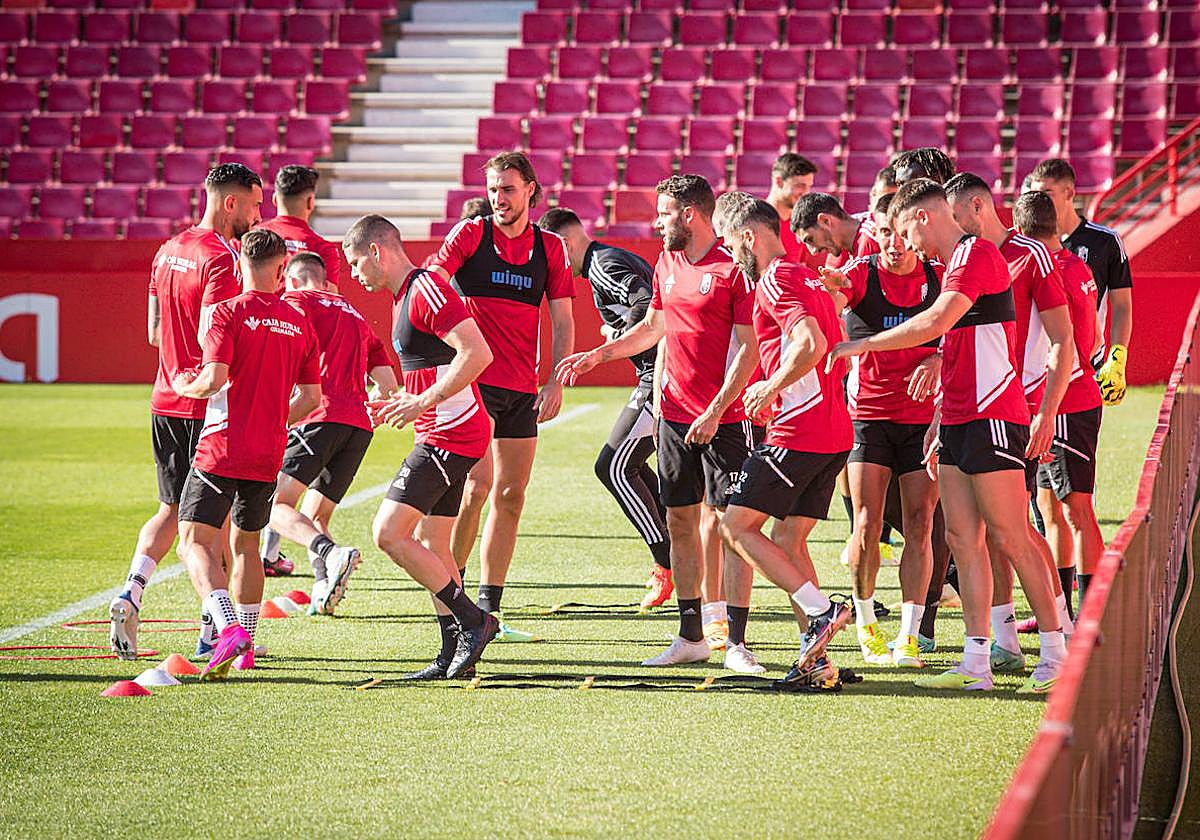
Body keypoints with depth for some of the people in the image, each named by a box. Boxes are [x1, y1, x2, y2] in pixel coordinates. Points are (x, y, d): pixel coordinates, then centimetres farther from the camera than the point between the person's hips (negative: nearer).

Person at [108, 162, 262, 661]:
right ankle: (214, 629, 7)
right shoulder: (221, 260, -16)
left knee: (172, 509, 17)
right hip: (208, 408, -7)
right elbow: (213, 338, -24)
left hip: (165, 403, 7)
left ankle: (131, 592, -1)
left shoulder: (168, 251, 10)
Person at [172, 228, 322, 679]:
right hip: (268, 455, 5)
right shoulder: (299, 324, 8)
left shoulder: (229, 312, -8)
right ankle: (245, 645, 23)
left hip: (222, 448, -5)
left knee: (195, 541, -6)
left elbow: (214, 379, -18)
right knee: (246, 543, 21)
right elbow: (310, 397, 11)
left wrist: (184, 386, 4)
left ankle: (229, 629, -27)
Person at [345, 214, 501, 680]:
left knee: (389, 533, -13)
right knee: (431, 545, 11)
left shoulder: (426, 291, -15)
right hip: (441, 436, 11)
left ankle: (472, 620, -9)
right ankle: (454, 653, 12)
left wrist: (423, 402, -21)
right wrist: (400, 402, 15)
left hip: (448, 436, -11)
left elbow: (477, 353, -23)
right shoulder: (404, 296, 18)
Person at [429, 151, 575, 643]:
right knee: (477, 484, -15)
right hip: (473, 380, -4)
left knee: (511, 495, 5)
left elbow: (562, 321, 11)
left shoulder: (550, 248, 9)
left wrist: (556, 382, 1)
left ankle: (488, 609, 11)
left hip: (522, 390, 4)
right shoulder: (471, 234, -1)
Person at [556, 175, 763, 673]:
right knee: (680, 522, 9)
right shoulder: (667, 263, 13)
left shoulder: (734, 269, -11)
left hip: (723, 419, -7)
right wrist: (595, 356, 22)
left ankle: (737, 644, -4)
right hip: (675, 416, 7)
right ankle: (690, 638, 16)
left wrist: (716, 412, -18)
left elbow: (748, 350, -13)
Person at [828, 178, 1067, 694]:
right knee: (963, 539, 4)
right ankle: (976, 664, 3)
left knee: (1010, 539, -7)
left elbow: (935, 323, -25)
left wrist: (862, 344, -16)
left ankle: (1056, 653, -1)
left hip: (991, 419, -10)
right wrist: (940, 423, 24)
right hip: (959, 421, 10)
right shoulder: (955, 264, 20)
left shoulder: (976, 254, -11)